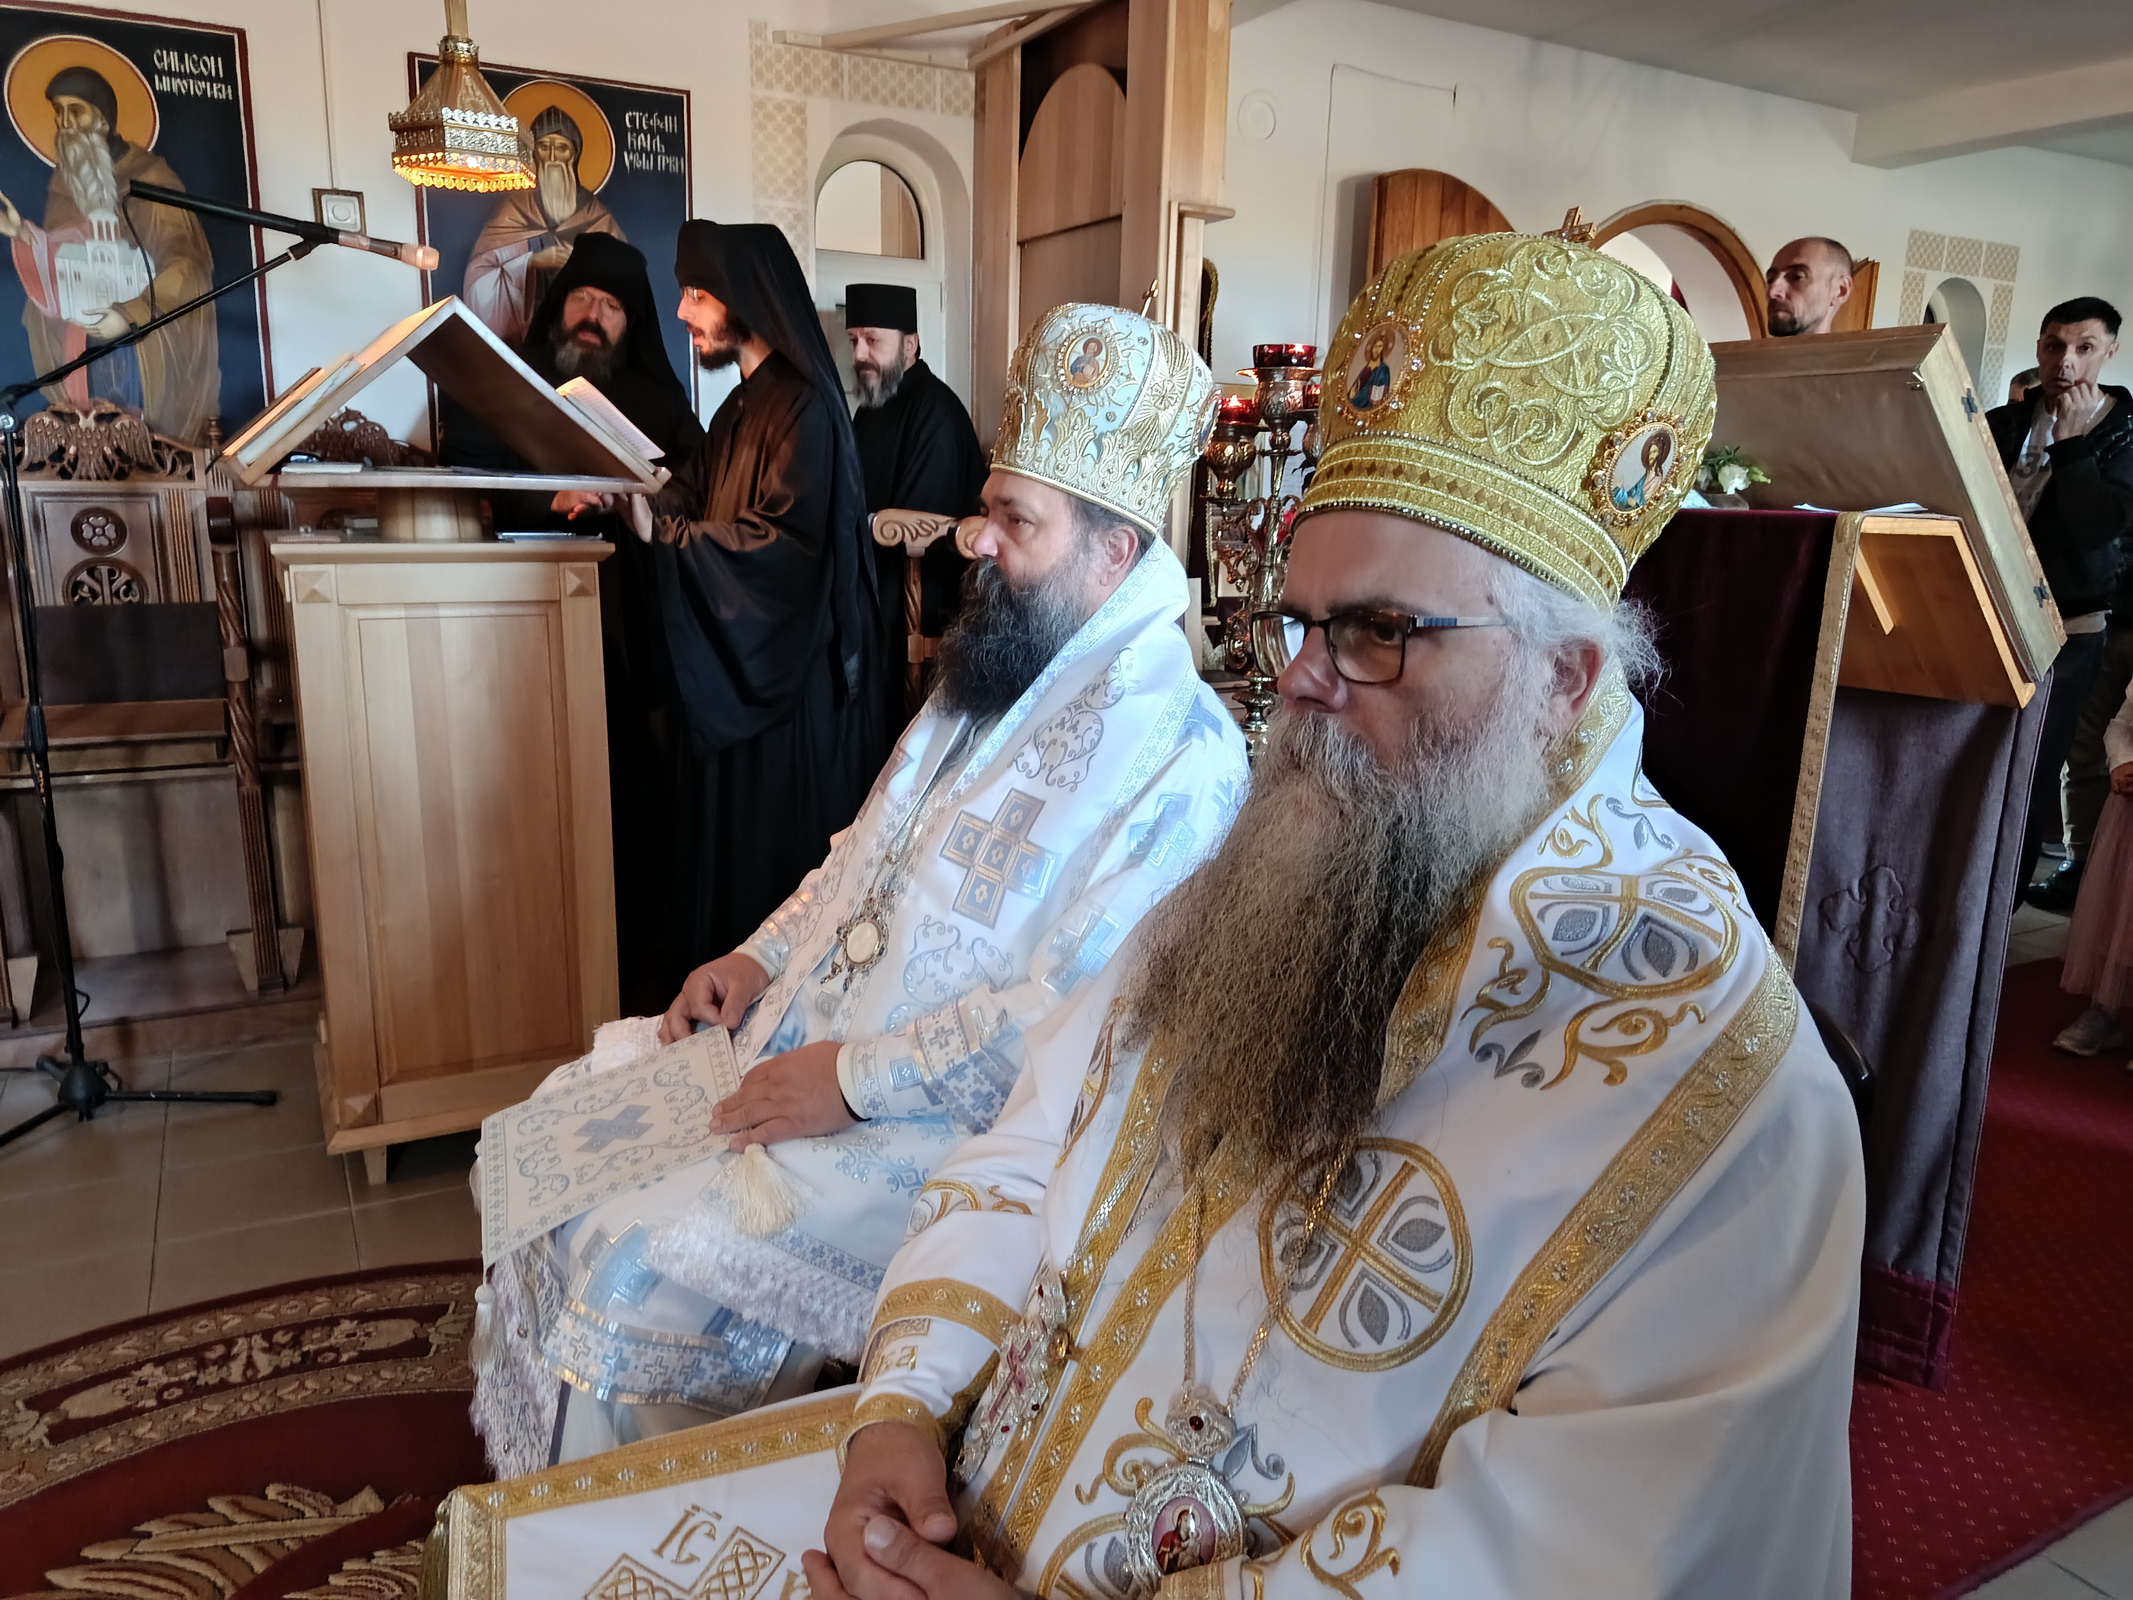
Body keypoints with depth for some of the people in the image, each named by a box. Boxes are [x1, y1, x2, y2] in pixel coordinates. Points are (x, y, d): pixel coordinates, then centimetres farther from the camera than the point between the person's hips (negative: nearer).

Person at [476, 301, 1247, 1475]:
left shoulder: (1173, 751, -21)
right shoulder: (992, 674, 10)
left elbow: (1076, 1022, -27)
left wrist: (855, 1077, -23)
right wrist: (763, 956, 6)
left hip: (946, 1129, -9)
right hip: (812, 1038, 9)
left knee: (642, 1264, -17)